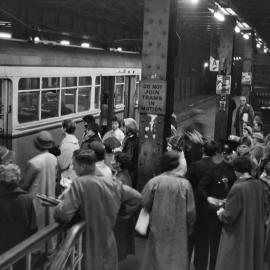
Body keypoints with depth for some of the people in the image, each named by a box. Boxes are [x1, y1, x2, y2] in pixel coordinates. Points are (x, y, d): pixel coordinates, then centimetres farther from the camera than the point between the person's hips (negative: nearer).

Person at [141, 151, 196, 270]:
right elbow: (190, 211, -7)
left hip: (158, 230, 1)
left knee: (157, 258, 16)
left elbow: (145, 203, -4)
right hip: (178, 232, -1)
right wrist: (189, 227, 10)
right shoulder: (185, 184, -12)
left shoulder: (154, 182, -12)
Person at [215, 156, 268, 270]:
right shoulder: (259, 185, -5)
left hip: (238, 236, -6)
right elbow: (264, 207, 8)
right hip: (256, 234, 7)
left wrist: (221, 213, 0)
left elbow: (229, 217, -20)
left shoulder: (238, 188, -23)